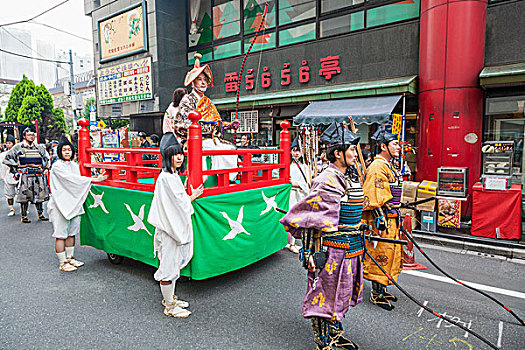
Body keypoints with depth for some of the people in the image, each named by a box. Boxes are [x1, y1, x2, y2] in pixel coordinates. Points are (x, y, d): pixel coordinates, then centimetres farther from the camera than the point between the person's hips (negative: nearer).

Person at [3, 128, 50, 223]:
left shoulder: (39, 147, 13)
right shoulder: (18, 147, 2)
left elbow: (46, 158, 26)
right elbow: (7, 159, 4)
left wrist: (45, 168, 15)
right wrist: (17, 166, -1)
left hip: (38, 175, 4)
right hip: (25, 175, -3)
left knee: (39, 195, 6)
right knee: (25, 196, -2)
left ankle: (40, 215, 15)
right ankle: (24, 216, 7)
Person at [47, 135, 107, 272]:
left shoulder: (74, 165, 13)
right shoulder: (57, 166, -9)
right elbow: (72, 179, -19)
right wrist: (94, 179, -24)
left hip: (74, 203, 7)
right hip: (60, 204, -7)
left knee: (71, 233, 13)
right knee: (61, 234, -1)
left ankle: (70, 258, 25)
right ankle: (62, 263, 7)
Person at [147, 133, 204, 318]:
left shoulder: (173, 175, 13)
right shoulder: (166, 178, -19)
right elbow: (179, 203, -18)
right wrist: (193, 196, -3)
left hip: (177, 227, 10)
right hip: (169, 228, -10)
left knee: (174, 263, 19)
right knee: (169, 265, 1)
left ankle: (169, 298, 35)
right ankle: (170, 306, 15)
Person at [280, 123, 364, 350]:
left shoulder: (351, 177, 10)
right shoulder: (326, 182, -20)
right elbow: (312, 221, -20)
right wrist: (311, 253, -21)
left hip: (350, 249, 9)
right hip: (331, 250, -9)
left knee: (342, 293, 22)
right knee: (326, 295, 6)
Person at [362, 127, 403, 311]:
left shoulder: (388, 166, 17)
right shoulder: (377, 167, -16)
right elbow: (375, 198, -22)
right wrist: (381, 220, -23)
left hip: (391, 218, 11)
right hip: (381, 219, -11)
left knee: (391, 253, 16)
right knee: (381, 254, -3)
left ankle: (382, 289, 28)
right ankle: (376, 294, 9)